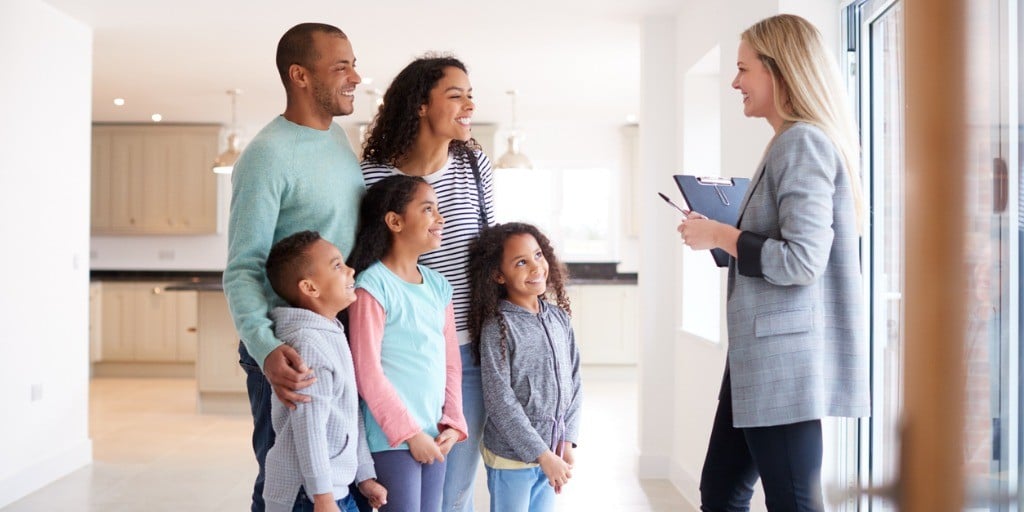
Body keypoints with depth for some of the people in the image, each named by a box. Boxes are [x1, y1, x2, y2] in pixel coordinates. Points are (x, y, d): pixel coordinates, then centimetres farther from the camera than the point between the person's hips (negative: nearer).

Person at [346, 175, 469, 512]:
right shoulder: (372, 286, -12)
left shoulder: (438, 286, 10)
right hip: (394, 436, -7)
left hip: (433, 434, 7)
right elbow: (367, 371, -14)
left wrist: (453, 421, 3)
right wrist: (410, 432, -13)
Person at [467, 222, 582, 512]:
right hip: (511, 456, -5)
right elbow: (499, 400, -16)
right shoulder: (497, 325, -14)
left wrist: (567, 440, -2)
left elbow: (573, 381, 7)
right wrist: (542, 454, -16)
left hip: (552, 452, 5)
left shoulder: (558, 317, 3)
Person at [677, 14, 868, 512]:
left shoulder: (803, 142, -14)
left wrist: (720, 235, -12)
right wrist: (720, 233, 12)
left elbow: (802, 261, -22)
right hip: (762, 358, 11)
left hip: (785, 360, -10)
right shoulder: (792, 143, 18)